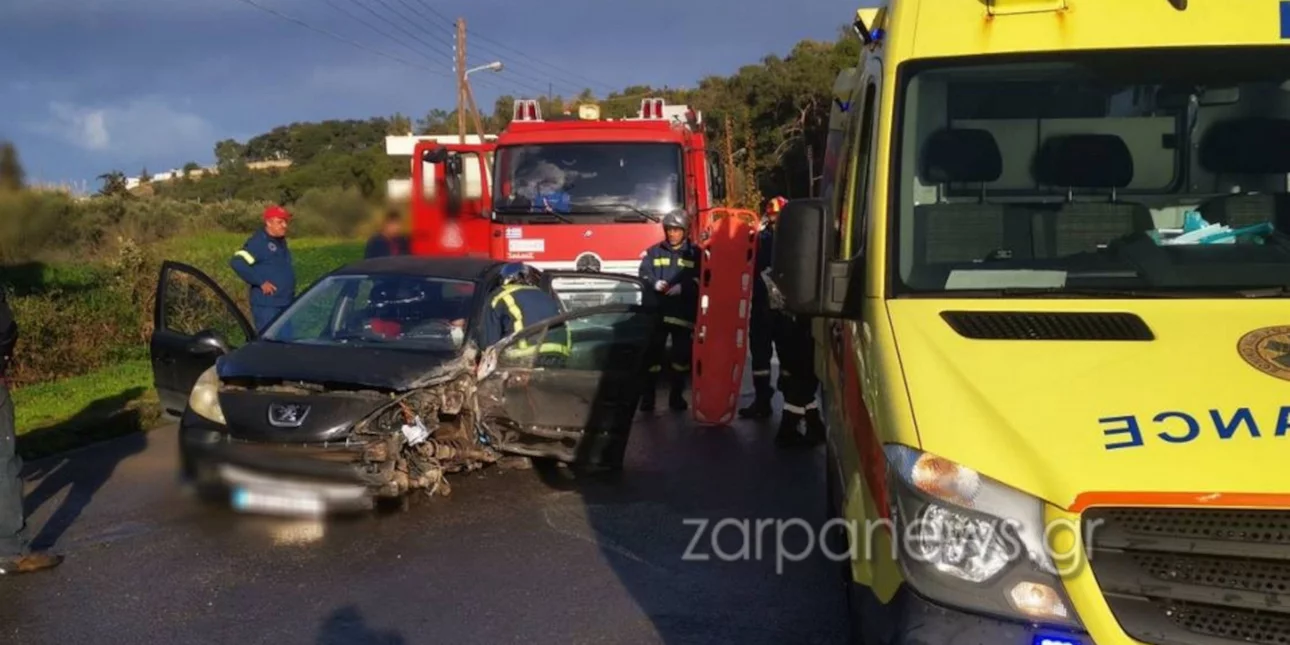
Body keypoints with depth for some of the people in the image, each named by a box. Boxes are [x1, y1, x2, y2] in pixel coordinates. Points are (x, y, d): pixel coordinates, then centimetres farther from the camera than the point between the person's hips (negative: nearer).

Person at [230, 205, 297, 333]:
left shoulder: (281, 242, 14)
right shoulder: (258, 242, -13)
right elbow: (237, 263, -23)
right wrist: (261, 282, -22)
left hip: (287, 304, 9)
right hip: (267, 306, -9)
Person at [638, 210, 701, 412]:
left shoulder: (695, 253, 6)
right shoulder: (654, 251, 11)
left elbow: (701, 280, -1)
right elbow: (643, 275, 4)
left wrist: (683, 287, -17)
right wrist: (655, 283, -16)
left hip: (684, 312, 0)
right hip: (657, 311, 0)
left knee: (682, 354, 5)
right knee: (653, 353, 0)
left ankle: (677, 396, 17)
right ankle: (648, 396, 6)